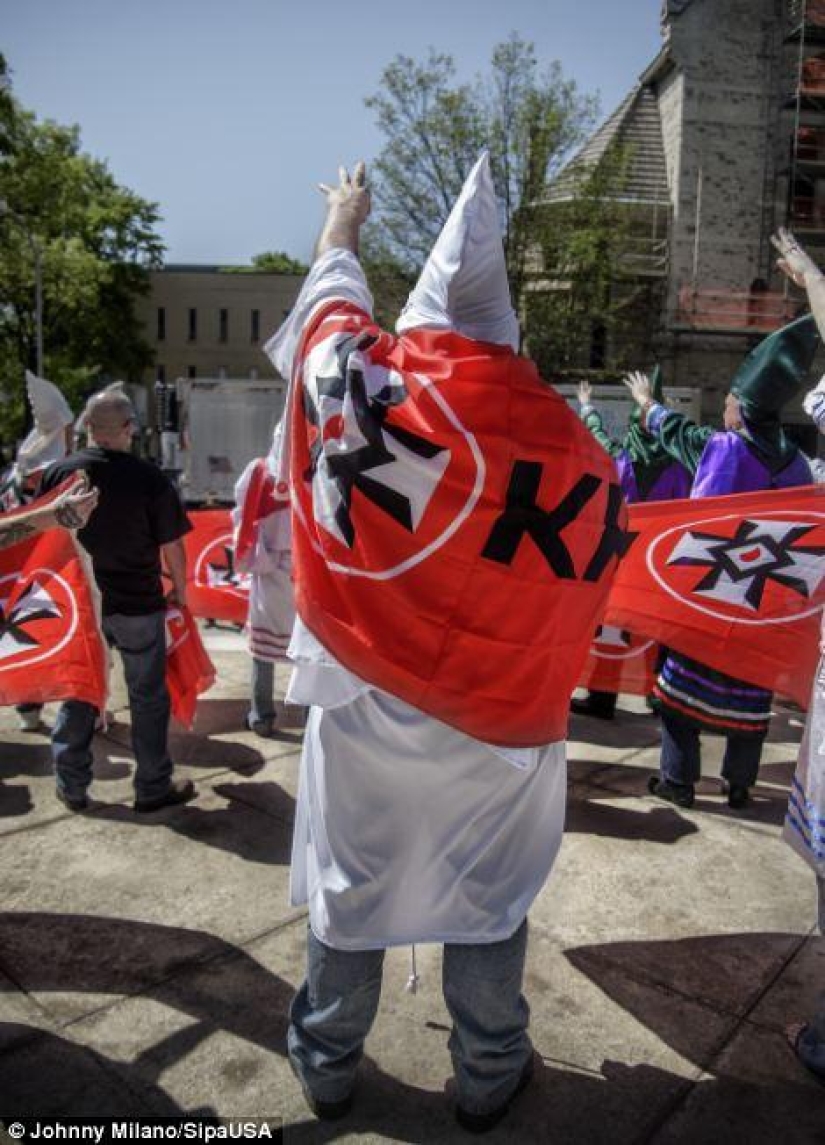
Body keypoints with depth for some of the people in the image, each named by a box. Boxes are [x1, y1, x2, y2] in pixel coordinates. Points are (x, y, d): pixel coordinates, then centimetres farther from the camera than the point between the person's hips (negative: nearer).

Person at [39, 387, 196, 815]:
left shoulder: (57, 472, -4)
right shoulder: (149, 478, -14)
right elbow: (171, 545, -10)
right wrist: (180, 589, 7)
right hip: (138, 604, -3)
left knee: (78, 693, 16)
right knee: (148, 697, 10)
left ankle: (71, 787, 26)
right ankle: (152, 788, 20)